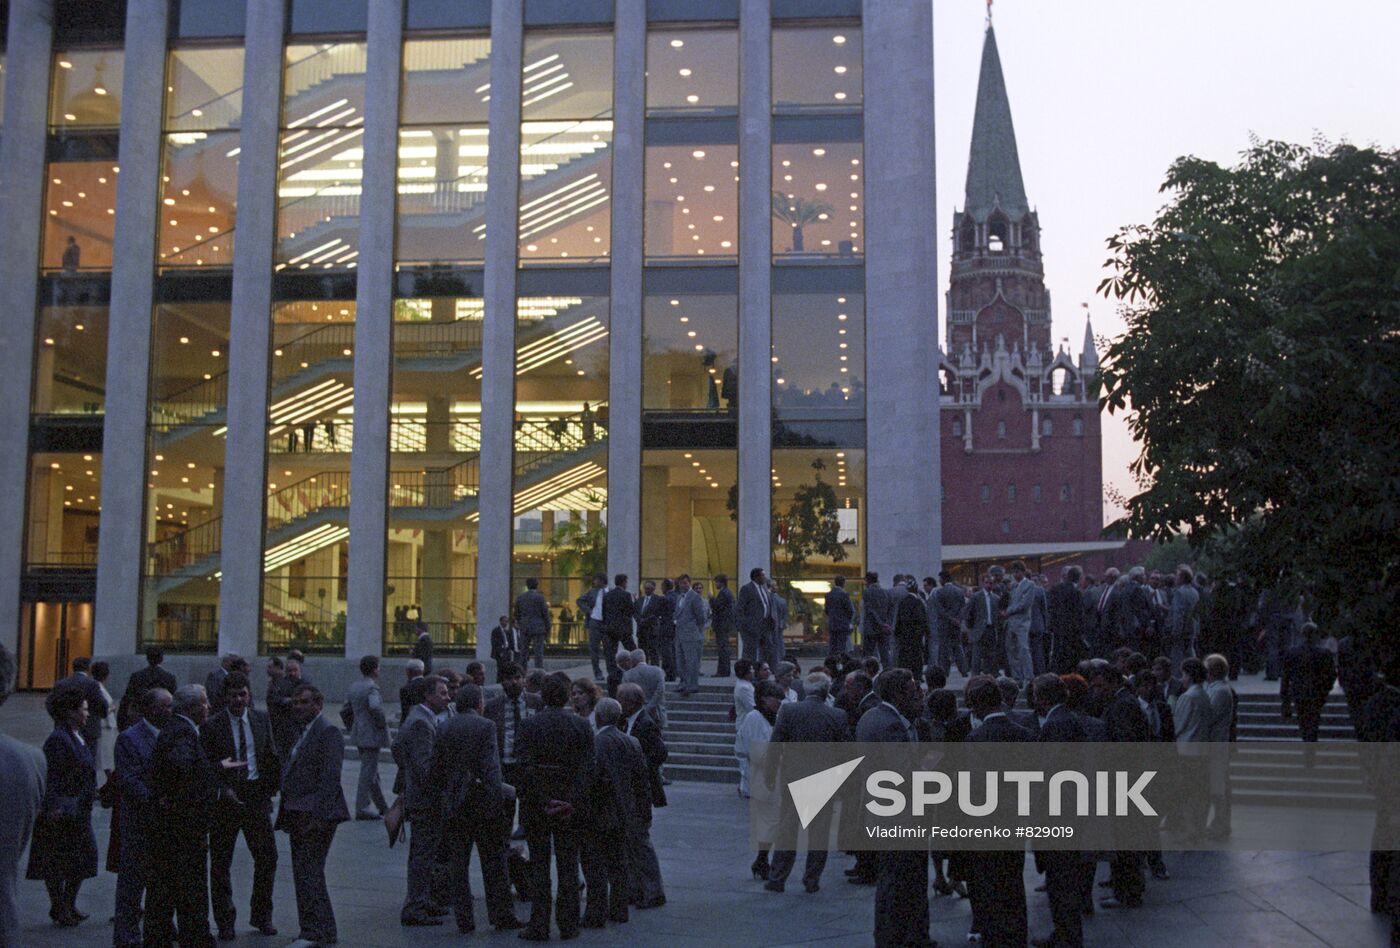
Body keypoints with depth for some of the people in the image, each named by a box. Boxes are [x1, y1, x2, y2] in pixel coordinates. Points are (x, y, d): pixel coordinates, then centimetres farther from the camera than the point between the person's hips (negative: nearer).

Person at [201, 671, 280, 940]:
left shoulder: (261, 719, 6)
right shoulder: (212, 726, -5)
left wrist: (271, 787, 7)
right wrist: (224, 790, -16)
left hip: (256, 796, 3)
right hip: (225, 797, -3)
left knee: (267, 857, 4)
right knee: (220, 863, 4)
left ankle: (261, 916, 20)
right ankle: (225, 922, 16)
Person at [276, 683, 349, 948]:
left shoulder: (328, 732, -10)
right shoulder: (303, 733, 20)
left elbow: (330, 777, -18)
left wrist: (318, 815, -23)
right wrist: (287, 816, 14)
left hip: (316, 816, -10)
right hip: (299, 816, 10)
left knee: (308, 872, -11)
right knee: (304, 873, 12)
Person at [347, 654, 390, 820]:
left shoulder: (354, 687, 10)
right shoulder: (371, 687, -17)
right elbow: (375, 707, -32)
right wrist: (383, 723, -18)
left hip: (359, 735, 9)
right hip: (371, 736, -9)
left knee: (372, 771, 16)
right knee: (368, 773, -3)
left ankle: (382, 807, 25)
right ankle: (362, 809, 0)